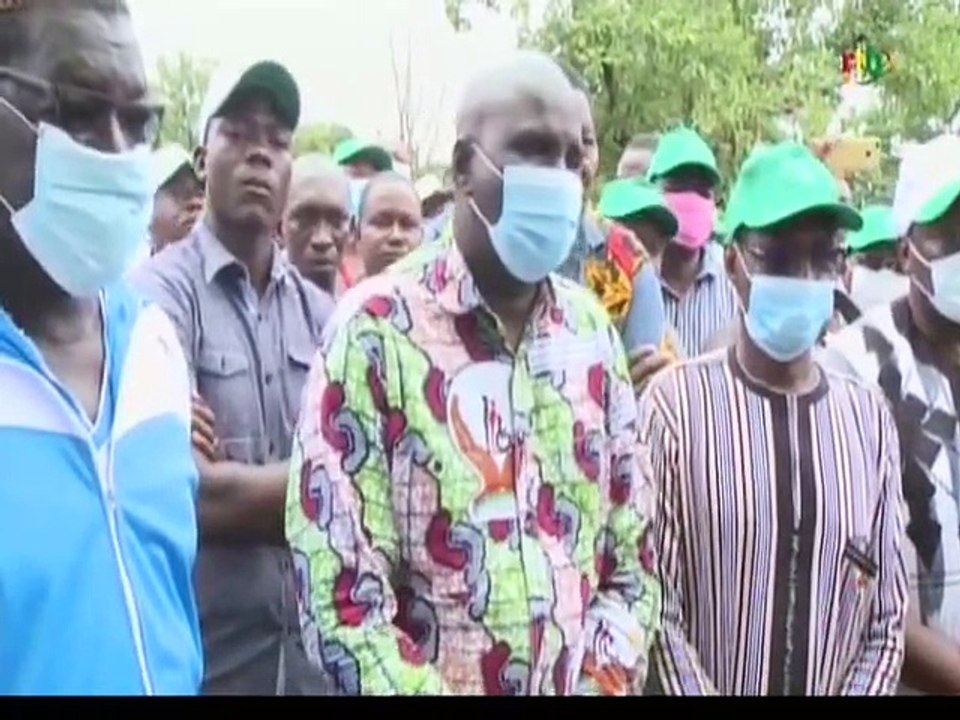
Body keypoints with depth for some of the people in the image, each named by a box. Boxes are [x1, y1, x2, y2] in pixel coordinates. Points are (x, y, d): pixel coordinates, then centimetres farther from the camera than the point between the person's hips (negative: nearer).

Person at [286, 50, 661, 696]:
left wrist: (605, 679, -8)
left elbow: (633, 558, 4)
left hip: (576, 685, 4)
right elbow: (338, 590, -16)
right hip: (439, 679, -4)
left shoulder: (593, 331, 1)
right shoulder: (377, 330, -14)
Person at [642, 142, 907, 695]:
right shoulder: (676, 402, -12)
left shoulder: (870, 415, -1)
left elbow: (888, 619, 1)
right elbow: (654, 607, -13)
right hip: (705, 684, -3)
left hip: (837, 686, 4)